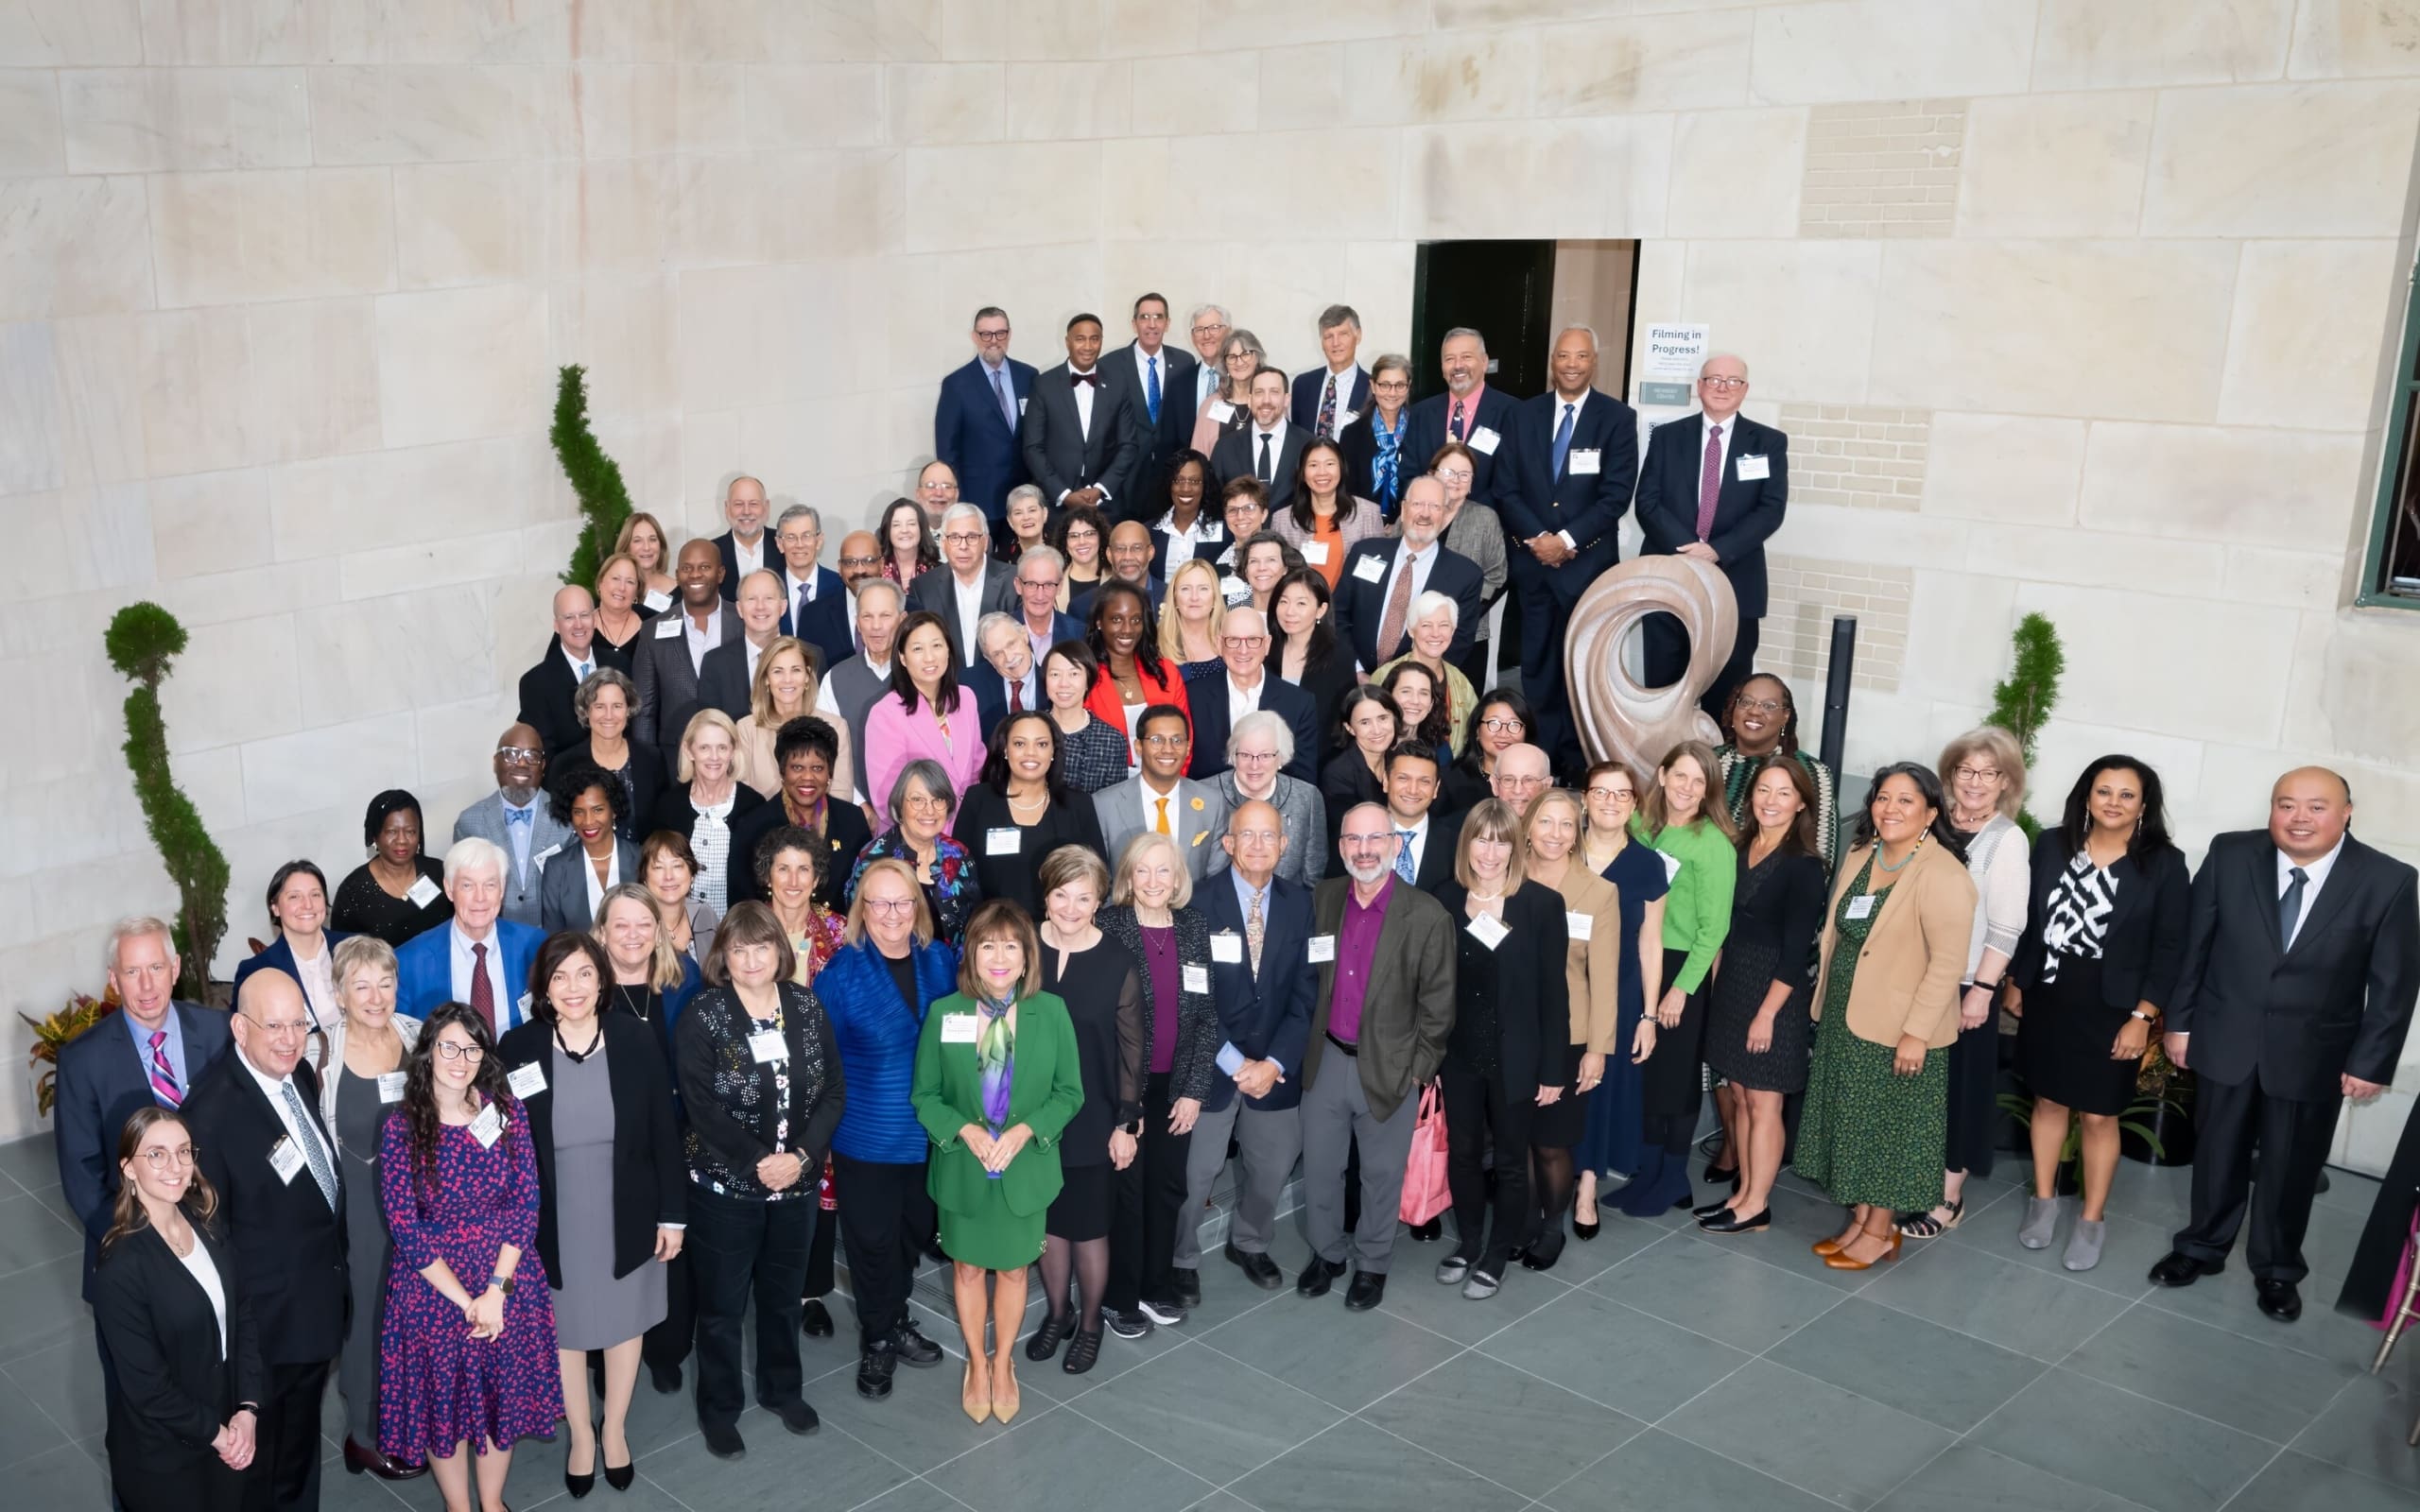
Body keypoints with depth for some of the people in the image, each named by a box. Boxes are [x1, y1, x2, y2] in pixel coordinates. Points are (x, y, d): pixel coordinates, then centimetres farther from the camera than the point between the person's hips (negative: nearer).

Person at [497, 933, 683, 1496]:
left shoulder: (637, 1038, -11)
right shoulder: (519, 1049, -11)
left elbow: (664, 1131, -5)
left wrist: (673, 1214, -4)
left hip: (626, 1217, 0)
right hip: (553, 1222, 0)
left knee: (624, 1322, 18)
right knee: (564, 1328, 17)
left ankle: (615, 1429, 41)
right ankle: (581, 1435, 39)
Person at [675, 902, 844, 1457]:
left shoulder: (806, 1006, -1)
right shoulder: (703, 1015, -11)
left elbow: (832, 1090, -2)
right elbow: (702, 1105, -16)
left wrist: (803, 1156, -15)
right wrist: (758, 1161, -20)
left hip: (796, 1180, 3)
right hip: (724, 1183, -3)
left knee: (784, 1294, 19)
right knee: (722, 1304, 9)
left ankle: (783, 1388, 38)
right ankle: (718, 1409, 26)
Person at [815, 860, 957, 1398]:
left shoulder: (942, 961, -1)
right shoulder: (842, 971, -12)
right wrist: (824, 1125, -8)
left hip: (928, 1129, 4)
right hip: (867, 1132, -4)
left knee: (913, 1228, 17)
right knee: (872, 1238, 7)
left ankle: (896, 1321, 39)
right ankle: (877, 1338, 27)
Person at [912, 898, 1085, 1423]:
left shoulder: (1051, 1011, -11)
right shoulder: (943, 1012, -11)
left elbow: (1069, 1092, -5)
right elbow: (924, 1095, -4)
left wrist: (1024, 1131, -19)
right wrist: (965, 1131, -20)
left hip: (1026, 1168, 0)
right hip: (962, 1168, 0)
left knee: (1013, 1268, 16)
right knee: (968, 1268, 16)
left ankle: (1003, 1364, 37)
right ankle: (976, 1366, 37)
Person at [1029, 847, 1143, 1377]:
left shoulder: (1118, 965, -11)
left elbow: (1131, 1049, -6)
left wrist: (1127, 1122, -6)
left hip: (1093, 1121, -2)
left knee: (1089, 1227, 10)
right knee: (1049, 1222, 16)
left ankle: (1090, 1323, 31)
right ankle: (1057, 1313, 37)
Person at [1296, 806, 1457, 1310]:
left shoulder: (1427, 916, -14)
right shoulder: (1322, 898, -2)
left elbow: (1437, 1003, -8)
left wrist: (1418, 1069, -7)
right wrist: (1307, 1045, 6)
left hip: (1389, 1069, -3)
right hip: (1326, 1060, 3)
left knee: (1381, 1174, 13)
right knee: (1319, 1168, 16)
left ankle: (1373, 1264, 34)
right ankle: (1326, 1253, 38)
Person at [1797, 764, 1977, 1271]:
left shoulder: (1942, 876, -19)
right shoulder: (1859, 854, 4)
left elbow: (1948, 961, -22)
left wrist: (1916, 1032, -23)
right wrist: (1826, 1000, 14)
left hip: (1898, 1028, -7)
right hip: (1844, 1018, 7)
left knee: (1889, 1129, 6)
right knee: (1853, 1123, 15)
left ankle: (1880, 1231, 20)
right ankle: (1859, 1219, 29)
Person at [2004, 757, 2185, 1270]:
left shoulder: (2164, 864, -9)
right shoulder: (2053, 845, -1)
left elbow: (2169, 949, -8)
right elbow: (2027, 920, 7)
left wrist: (2141, 1017, -11)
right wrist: (2014, 984, 9)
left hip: (2111, 1009, -3)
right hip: (2046, 998, 3)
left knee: (2099, 1115, 6)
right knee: (2048, 1100, 15)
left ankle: (2093, 1220, 21)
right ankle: (2043, 1201, 30)